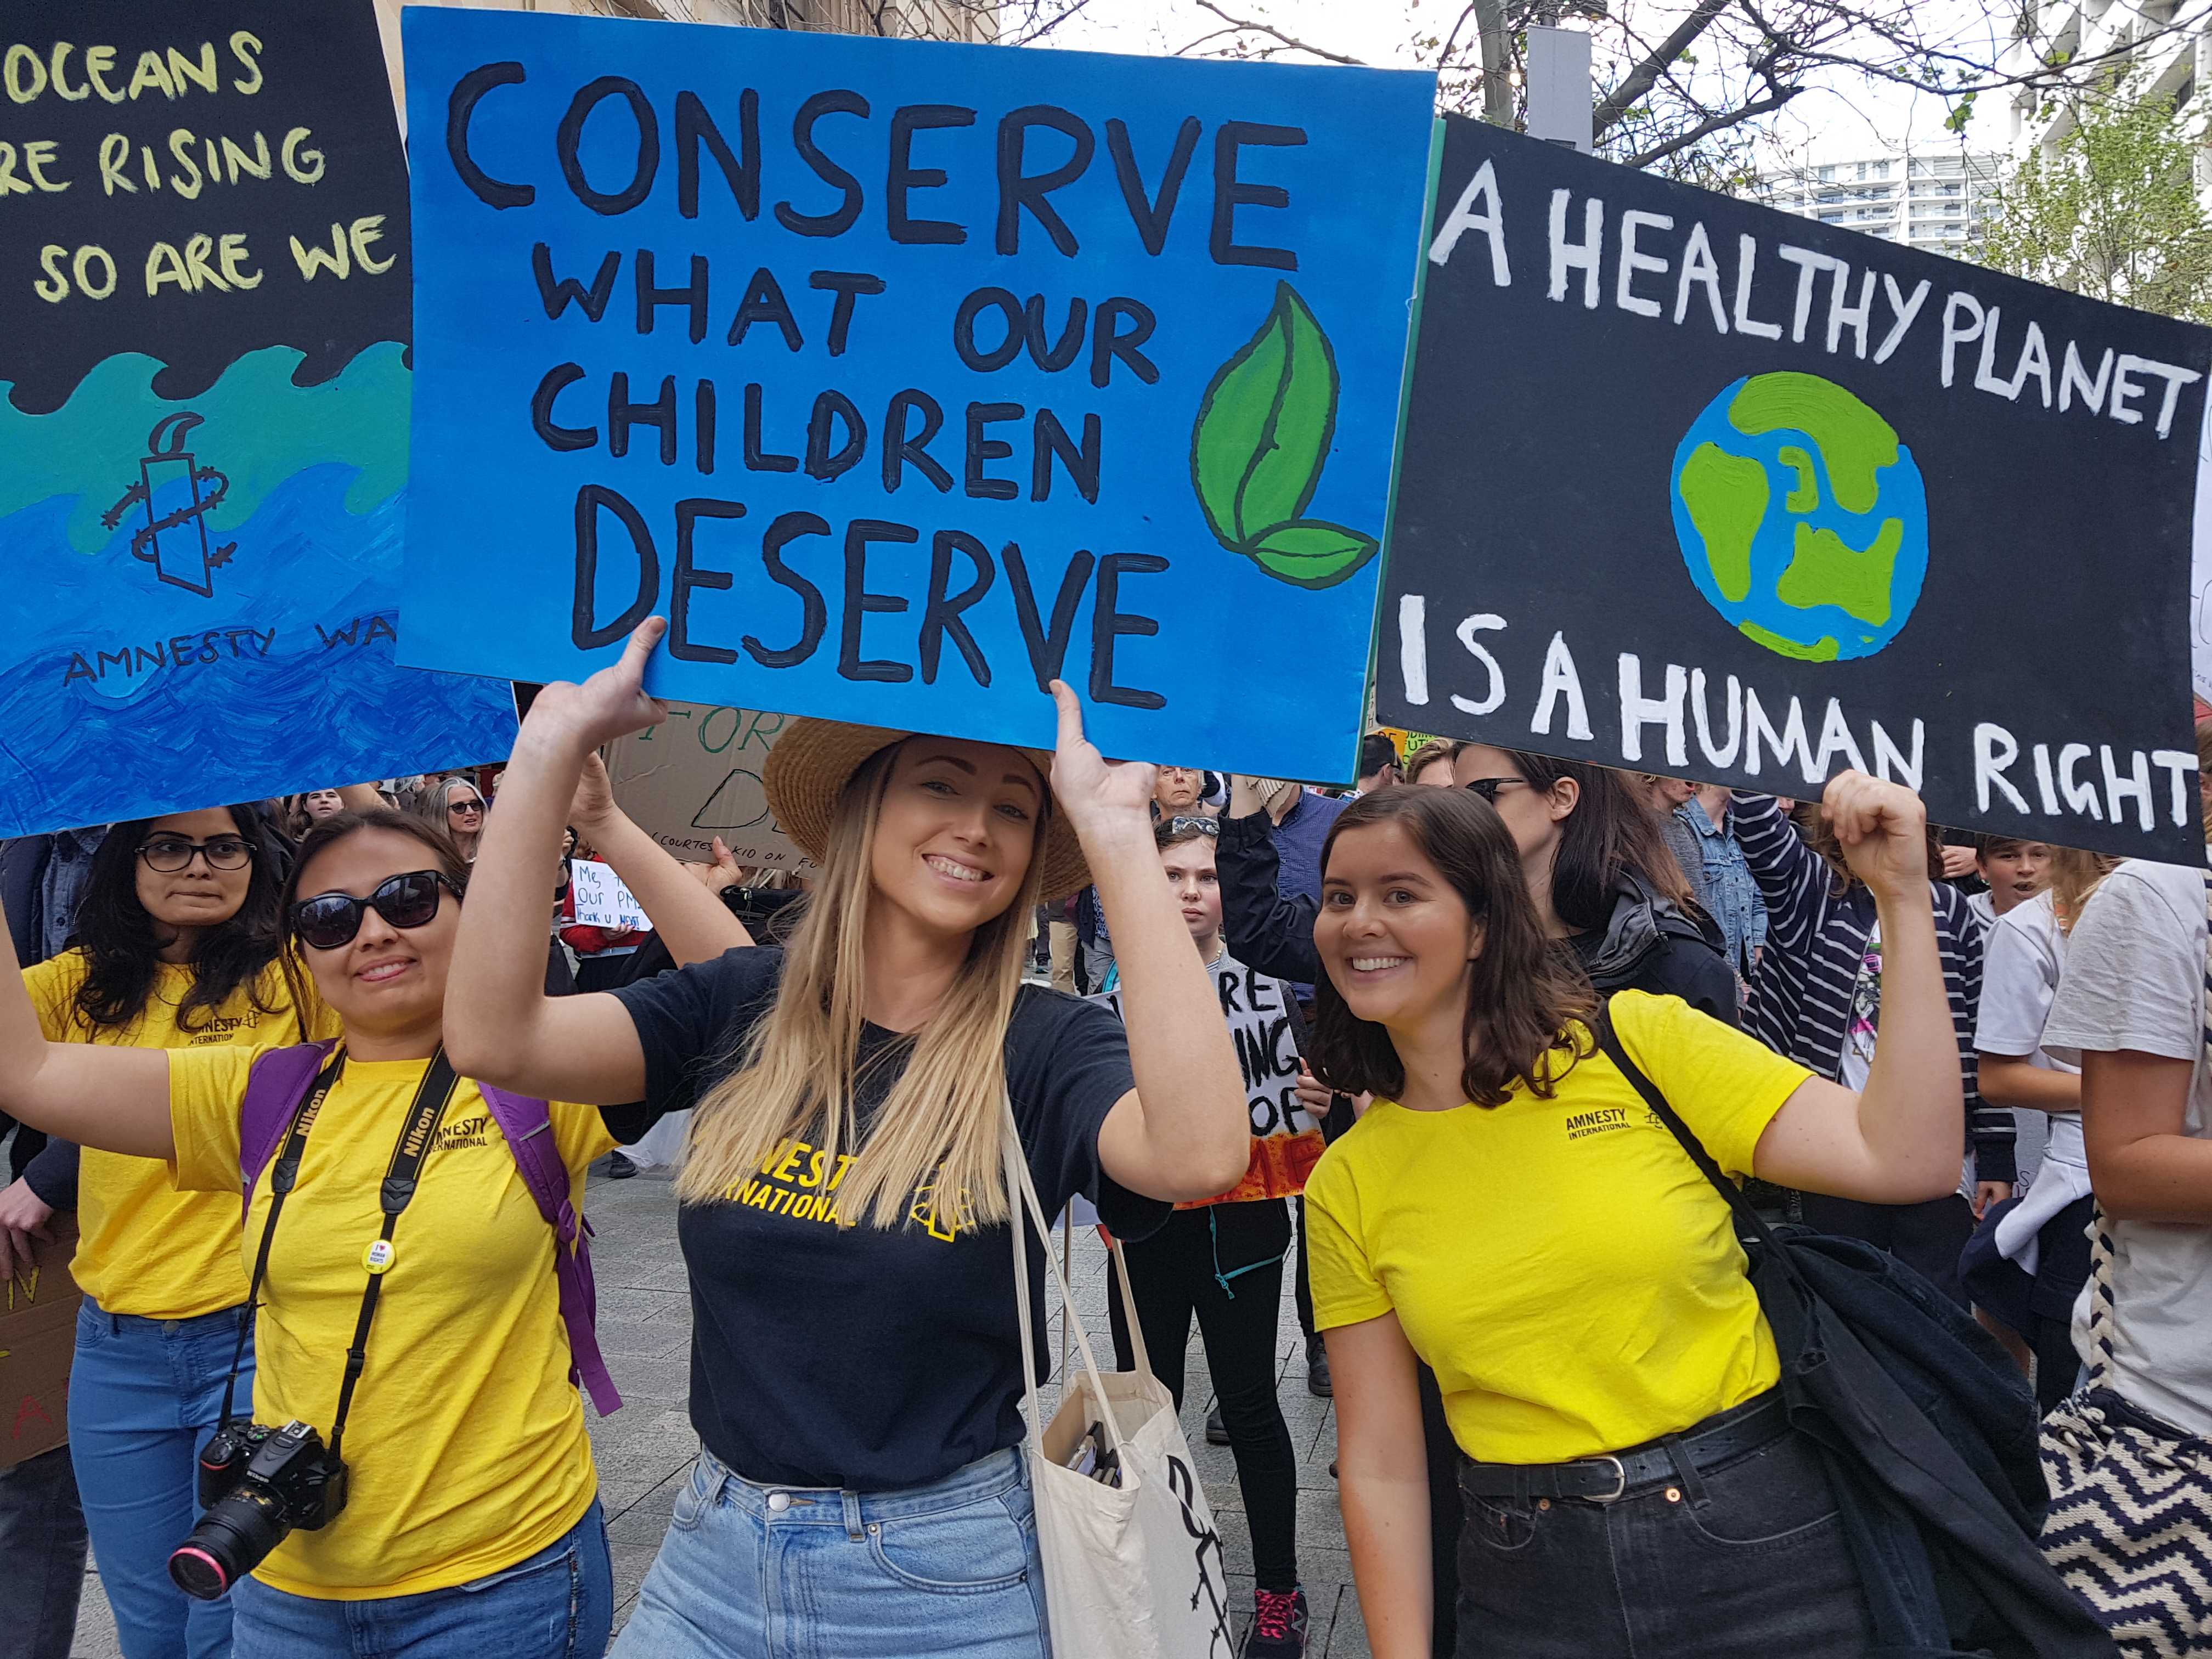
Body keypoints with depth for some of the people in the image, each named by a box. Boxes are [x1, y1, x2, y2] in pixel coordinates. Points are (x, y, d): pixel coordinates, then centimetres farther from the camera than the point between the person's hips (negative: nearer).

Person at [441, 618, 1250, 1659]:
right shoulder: (744, 1008, -3)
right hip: (713, 1557, 3)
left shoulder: (1044, 1047, -13)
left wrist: (1118, 834, -33)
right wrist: (553, 745, -18)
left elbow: (1201, 1155, -34)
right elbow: (496, 1041, -16)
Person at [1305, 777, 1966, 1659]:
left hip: (1756, 1543, -1)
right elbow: (1379, 1462, 1)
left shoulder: (1636, 1040, -8)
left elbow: (1908, 1161, -13)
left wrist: (1903, 898, -15)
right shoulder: (1346, 1184, -1)